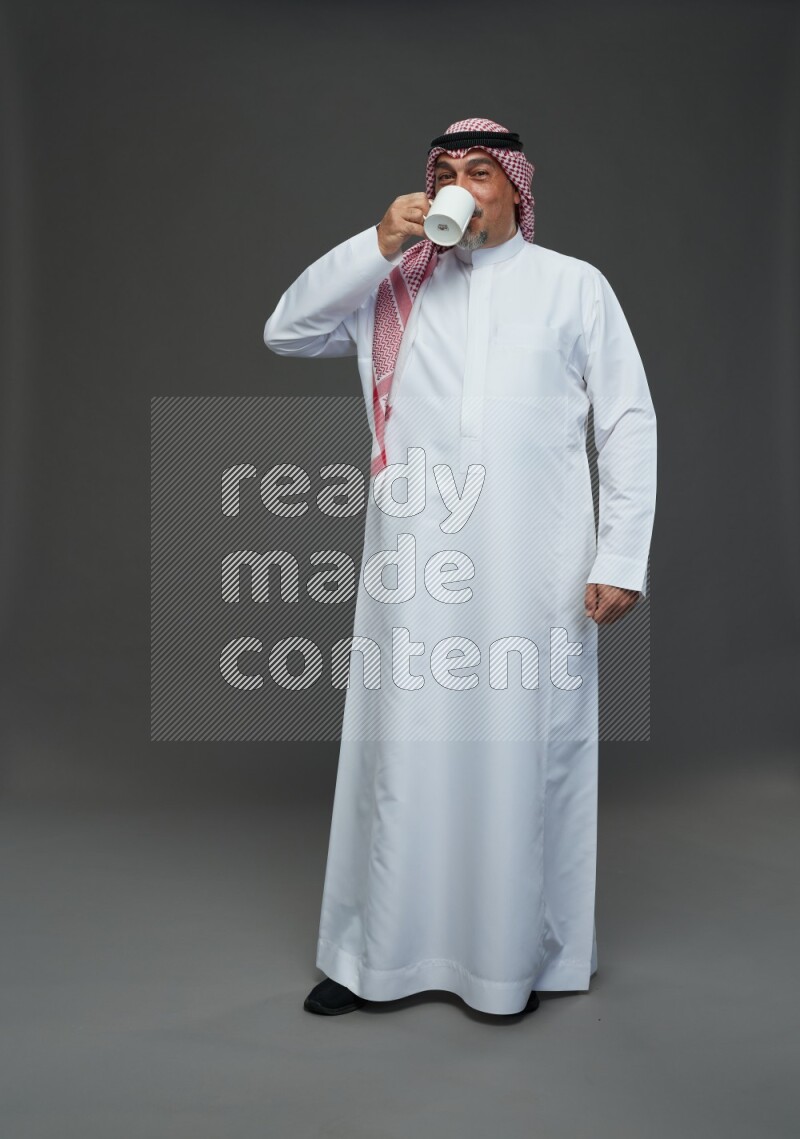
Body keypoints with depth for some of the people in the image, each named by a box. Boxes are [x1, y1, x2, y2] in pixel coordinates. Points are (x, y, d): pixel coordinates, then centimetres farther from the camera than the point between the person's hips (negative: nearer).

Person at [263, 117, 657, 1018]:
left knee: (525, 751, 4)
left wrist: (622, 559, -3)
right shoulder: (395, 285, 13)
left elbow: (629, 422, 5)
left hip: (534, 563, -1)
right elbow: (285, 331, 6)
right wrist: (378, 242, -4)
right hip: (414, 558, 2)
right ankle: (377, 952, 23)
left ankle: (521, 954, 23)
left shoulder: (575, 285, 8)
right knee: (400, 750, 7)